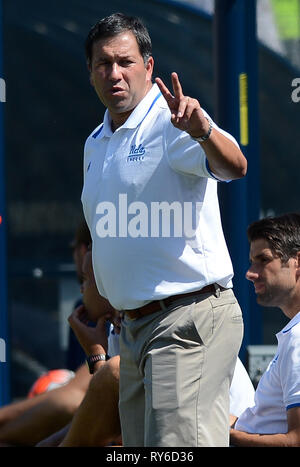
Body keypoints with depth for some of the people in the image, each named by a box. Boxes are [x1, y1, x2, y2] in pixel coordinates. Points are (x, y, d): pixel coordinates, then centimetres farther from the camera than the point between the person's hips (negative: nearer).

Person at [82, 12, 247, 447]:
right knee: (140, 444, 9)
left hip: (190, 317, -8)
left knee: (175, 443, -19)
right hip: (134, 326, 9)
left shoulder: (172, 121, -10)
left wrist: (203, 131, -50)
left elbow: (234, 166, -30)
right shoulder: (96, 144, 17)